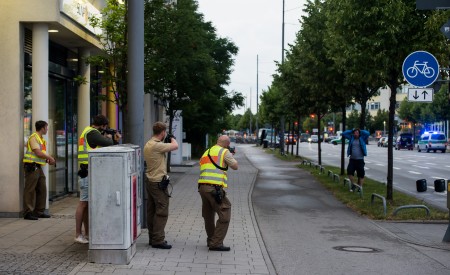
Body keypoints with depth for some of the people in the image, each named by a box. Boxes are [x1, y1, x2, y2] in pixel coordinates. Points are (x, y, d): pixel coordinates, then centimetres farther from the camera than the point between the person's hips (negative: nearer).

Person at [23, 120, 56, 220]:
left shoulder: (42, 139, 18)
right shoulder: (33, 137, -11)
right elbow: (38, 153, -19)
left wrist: (47, 160, 3)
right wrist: (50, 157, -8)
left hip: (38, 167, 10)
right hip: (31, 166, -10)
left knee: (42, 189, 11)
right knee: (30, 190, -6)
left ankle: (39, 211, 19)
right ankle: (28, 213, -3)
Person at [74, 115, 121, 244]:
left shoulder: (88, 132, 20)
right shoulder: (92, 133, -12)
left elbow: (103, 146, 20)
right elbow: (107, 144, -19)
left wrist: (115, 140, 11)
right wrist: (109, 137, 2)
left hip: (87, 173, 10)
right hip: (88, 173, -10)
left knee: (88, 203, 12)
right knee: (83, 203, -7)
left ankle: (87, 234, 17)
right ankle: (78, 235, -4)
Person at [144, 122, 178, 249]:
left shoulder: (148, 144, 11)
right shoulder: (157, 145, -20)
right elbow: (175, 146, -18)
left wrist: (166, 142, 17)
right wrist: (172, 138, 2)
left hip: (150, 180, 10)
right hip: (158, 182, -10)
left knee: (152, 210, 13)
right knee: (162, 211, -7)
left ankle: (153, 238, 20)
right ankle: (158, 240, -7)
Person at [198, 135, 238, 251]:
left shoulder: (206, 153, 21)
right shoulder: (224, 152, 0)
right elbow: (235, 166, 0)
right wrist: (232, 157, 19)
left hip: (202, 187, 8)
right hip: (215, 188, -8)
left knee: (208, 215, 19)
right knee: (224, 216, -3)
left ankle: (211, 240, 30)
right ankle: (216, 243, -7)